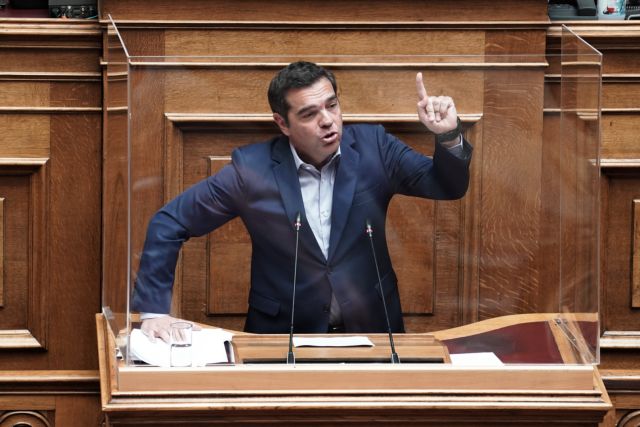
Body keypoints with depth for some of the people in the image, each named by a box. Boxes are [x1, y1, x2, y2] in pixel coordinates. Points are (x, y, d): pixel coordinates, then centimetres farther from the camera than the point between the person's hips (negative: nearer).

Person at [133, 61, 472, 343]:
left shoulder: (371, 147, -2)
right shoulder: (252, 168, -8)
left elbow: (448, 187, -1)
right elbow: (170, 223, -1)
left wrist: (448, 136, -21)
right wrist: (154, 309, -8)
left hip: (371, 330, 1)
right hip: (283, 336, -1)